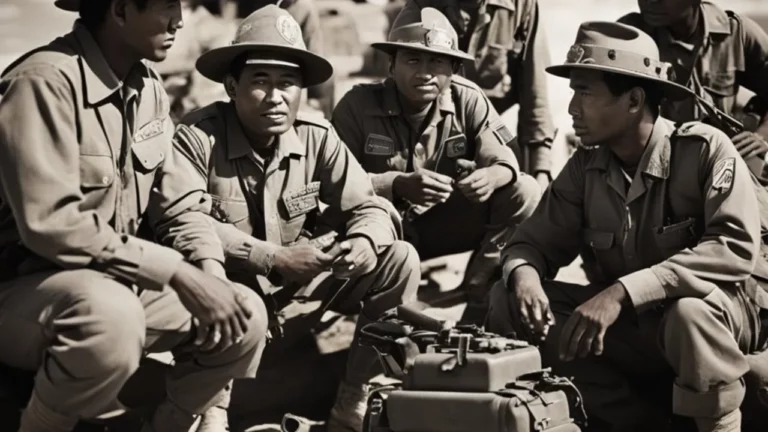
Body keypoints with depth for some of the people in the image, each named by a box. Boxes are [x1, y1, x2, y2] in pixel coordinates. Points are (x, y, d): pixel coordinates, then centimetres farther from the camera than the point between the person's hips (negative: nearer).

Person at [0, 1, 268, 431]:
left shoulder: (149, 88, 4)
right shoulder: (45, 82, -22)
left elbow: (179, 204, 8)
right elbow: (52, 224, -29)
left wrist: (210, 273, -11)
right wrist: (178, 273, -28)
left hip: (114, 285, 8)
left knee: (246, 316, -1)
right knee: (111, 314, -38)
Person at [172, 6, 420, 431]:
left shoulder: (317, 137, -1)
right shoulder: (197, 136, -16)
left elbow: (368, 207, 1)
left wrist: (364, 241, -24)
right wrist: (275, 259, -29)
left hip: (296, 297, 5)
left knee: (400, 260, -9)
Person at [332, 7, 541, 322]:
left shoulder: (469, 101, -6)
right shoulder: (358, 104, -15)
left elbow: (505, 163, -11)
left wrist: (492, 175, -37)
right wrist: (398, 185, -38)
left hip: (445, 226, 4)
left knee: (524, 191, -15)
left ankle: (481, 303, -10)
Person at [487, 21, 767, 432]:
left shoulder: (705, 149, -17)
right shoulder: (585, 167, -2)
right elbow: (536, 240, 3)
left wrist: (622, 291, -36)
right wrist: (524, 273, -24)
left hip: (715, 316, -6)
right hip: (627, 325, 6)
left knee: (689, 310, -39)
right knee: (508, 300, -11)